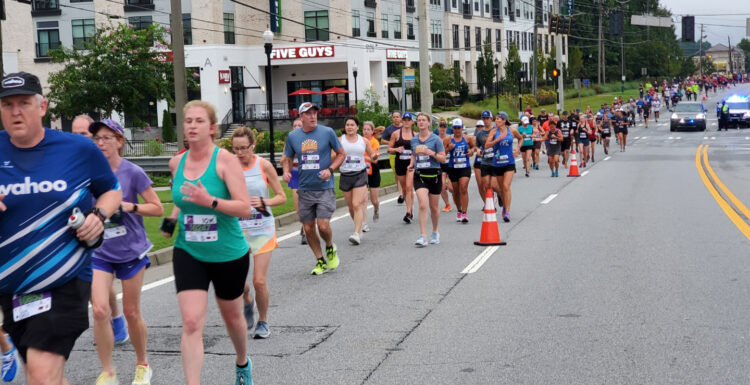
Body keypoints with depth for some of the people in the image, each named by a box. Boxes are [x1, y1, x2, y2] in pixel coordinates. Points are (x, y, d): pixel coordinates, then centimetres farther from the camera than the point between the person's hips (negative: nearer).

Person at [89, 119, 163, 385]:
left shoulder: (132, 173, -10)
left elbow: (157, 208, -7)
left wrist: (128, 206, -20)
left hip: (131, 252, -2)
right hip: (100, 253, 2)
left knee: (131, 312, 7)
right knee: (100, 310, -12)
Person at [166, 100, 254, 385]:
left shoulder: (225, 159, -14)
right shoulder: (176, 163, 1)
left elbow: (245, 208, -21)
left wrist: (209, 201, -33)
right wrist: (176, 216, 6)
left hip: (229, 254, -2)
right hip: (188, 254, 2)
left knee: (232, 317, 19)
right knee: (191, 324, -13)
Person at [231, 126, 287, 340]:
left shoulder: (264, 165, -3)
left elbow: (282, 196, 2)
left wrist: (264, 202, -16)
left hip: (262, 229, -1)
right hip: (237, 230, 1)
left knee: (259, 281, -6)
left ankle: (263, 322, 17)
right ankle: (248, 303, 33)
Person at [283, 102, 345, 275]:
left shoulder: (327, 132, -4)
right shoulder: (293, 136, 4)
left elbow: (341, 154, 5)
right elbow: (288, 158, 17)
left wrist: (330, 169, -11)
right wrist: (286, 171, -5)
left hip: (325, 188, -3)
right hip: (305, 189, 3)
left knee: (323, 225, -13)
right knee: (308, 228, 6)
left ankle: (330, 248, 20)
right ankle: (320, 261, 22)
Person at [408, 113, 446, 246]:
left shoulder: (435, 139, -3)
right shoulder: (414, 140, 8)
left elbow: (443, 158, -3)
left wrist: (431, 153, -19)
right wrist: (411, 164, 7)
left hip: (434, 175, -1)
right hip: (419, 175, 1)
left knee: (434, 207, 9)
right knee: (423, 205, -16)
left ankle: (435, 232, 32)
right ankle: (423, 236, -18)